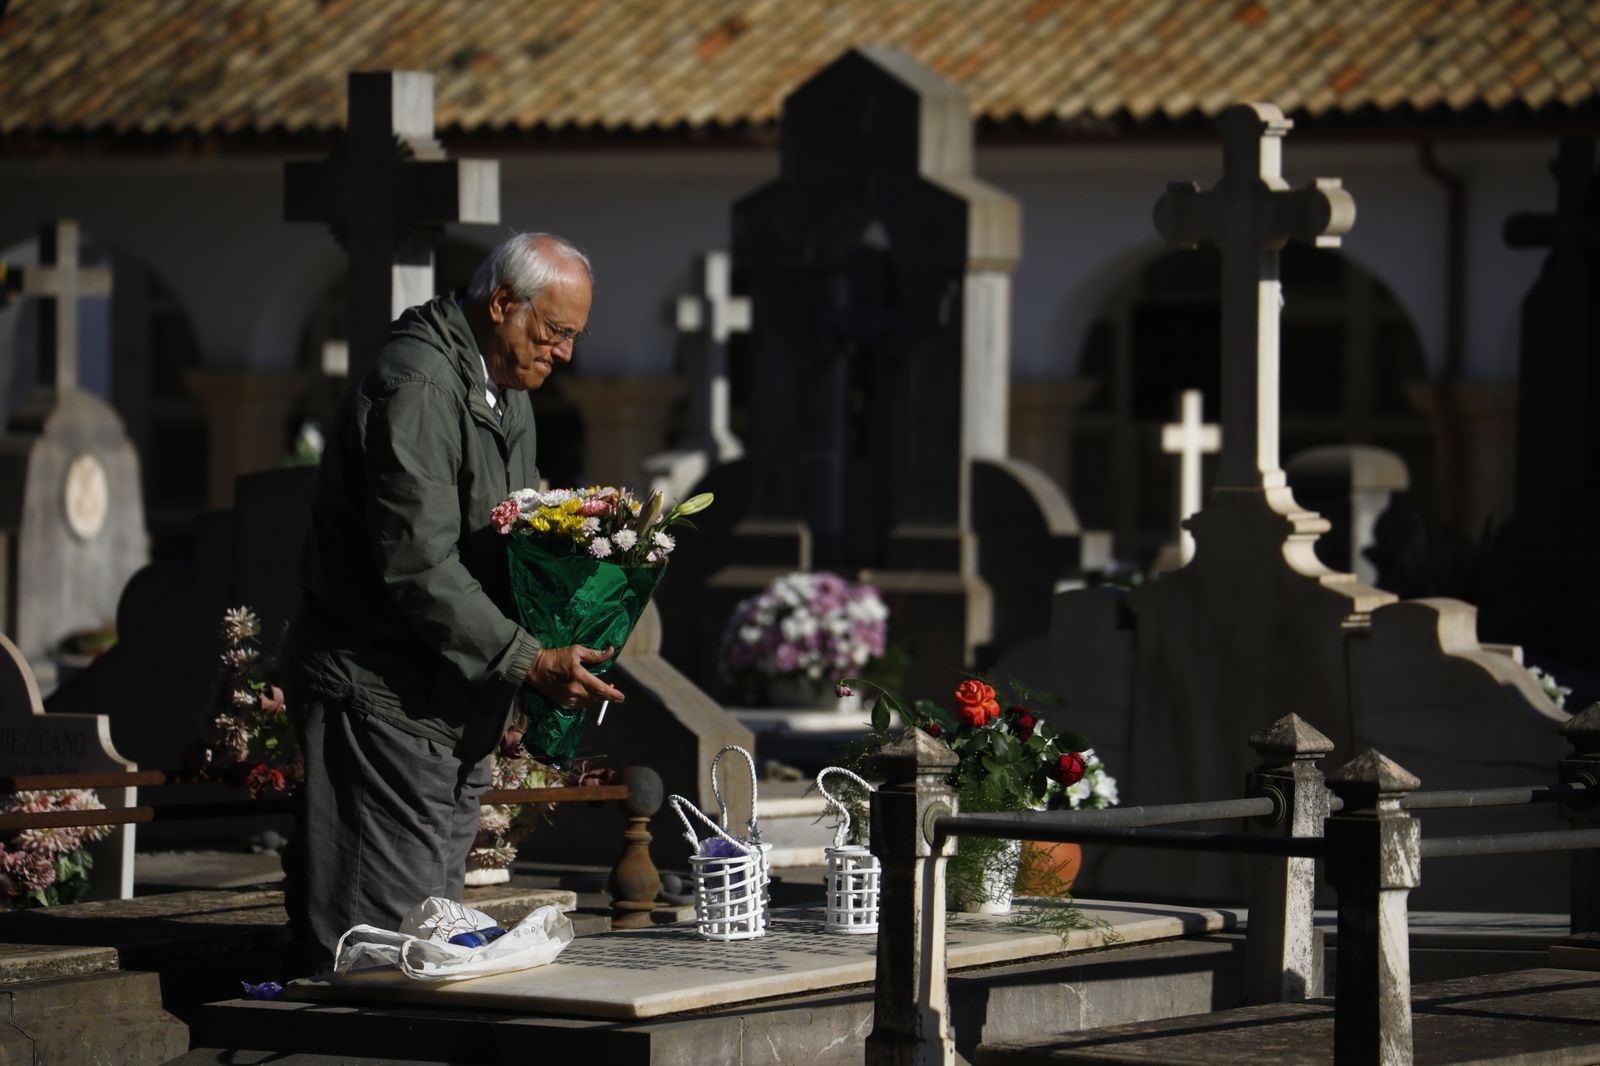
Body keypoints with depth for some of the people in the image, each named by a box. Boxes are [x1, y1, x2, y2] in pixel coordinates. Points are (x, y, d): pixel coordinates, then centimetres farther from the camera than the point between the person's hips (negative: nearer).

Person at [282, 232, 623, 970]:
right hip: (384, 695, -10)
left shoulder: (507, 392, 15)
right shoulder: (415, 387, -18)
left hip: (456, 706, 10)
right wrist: (529, 662, -26)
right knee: (384, 933, -11)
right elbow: (419, 566, -24)